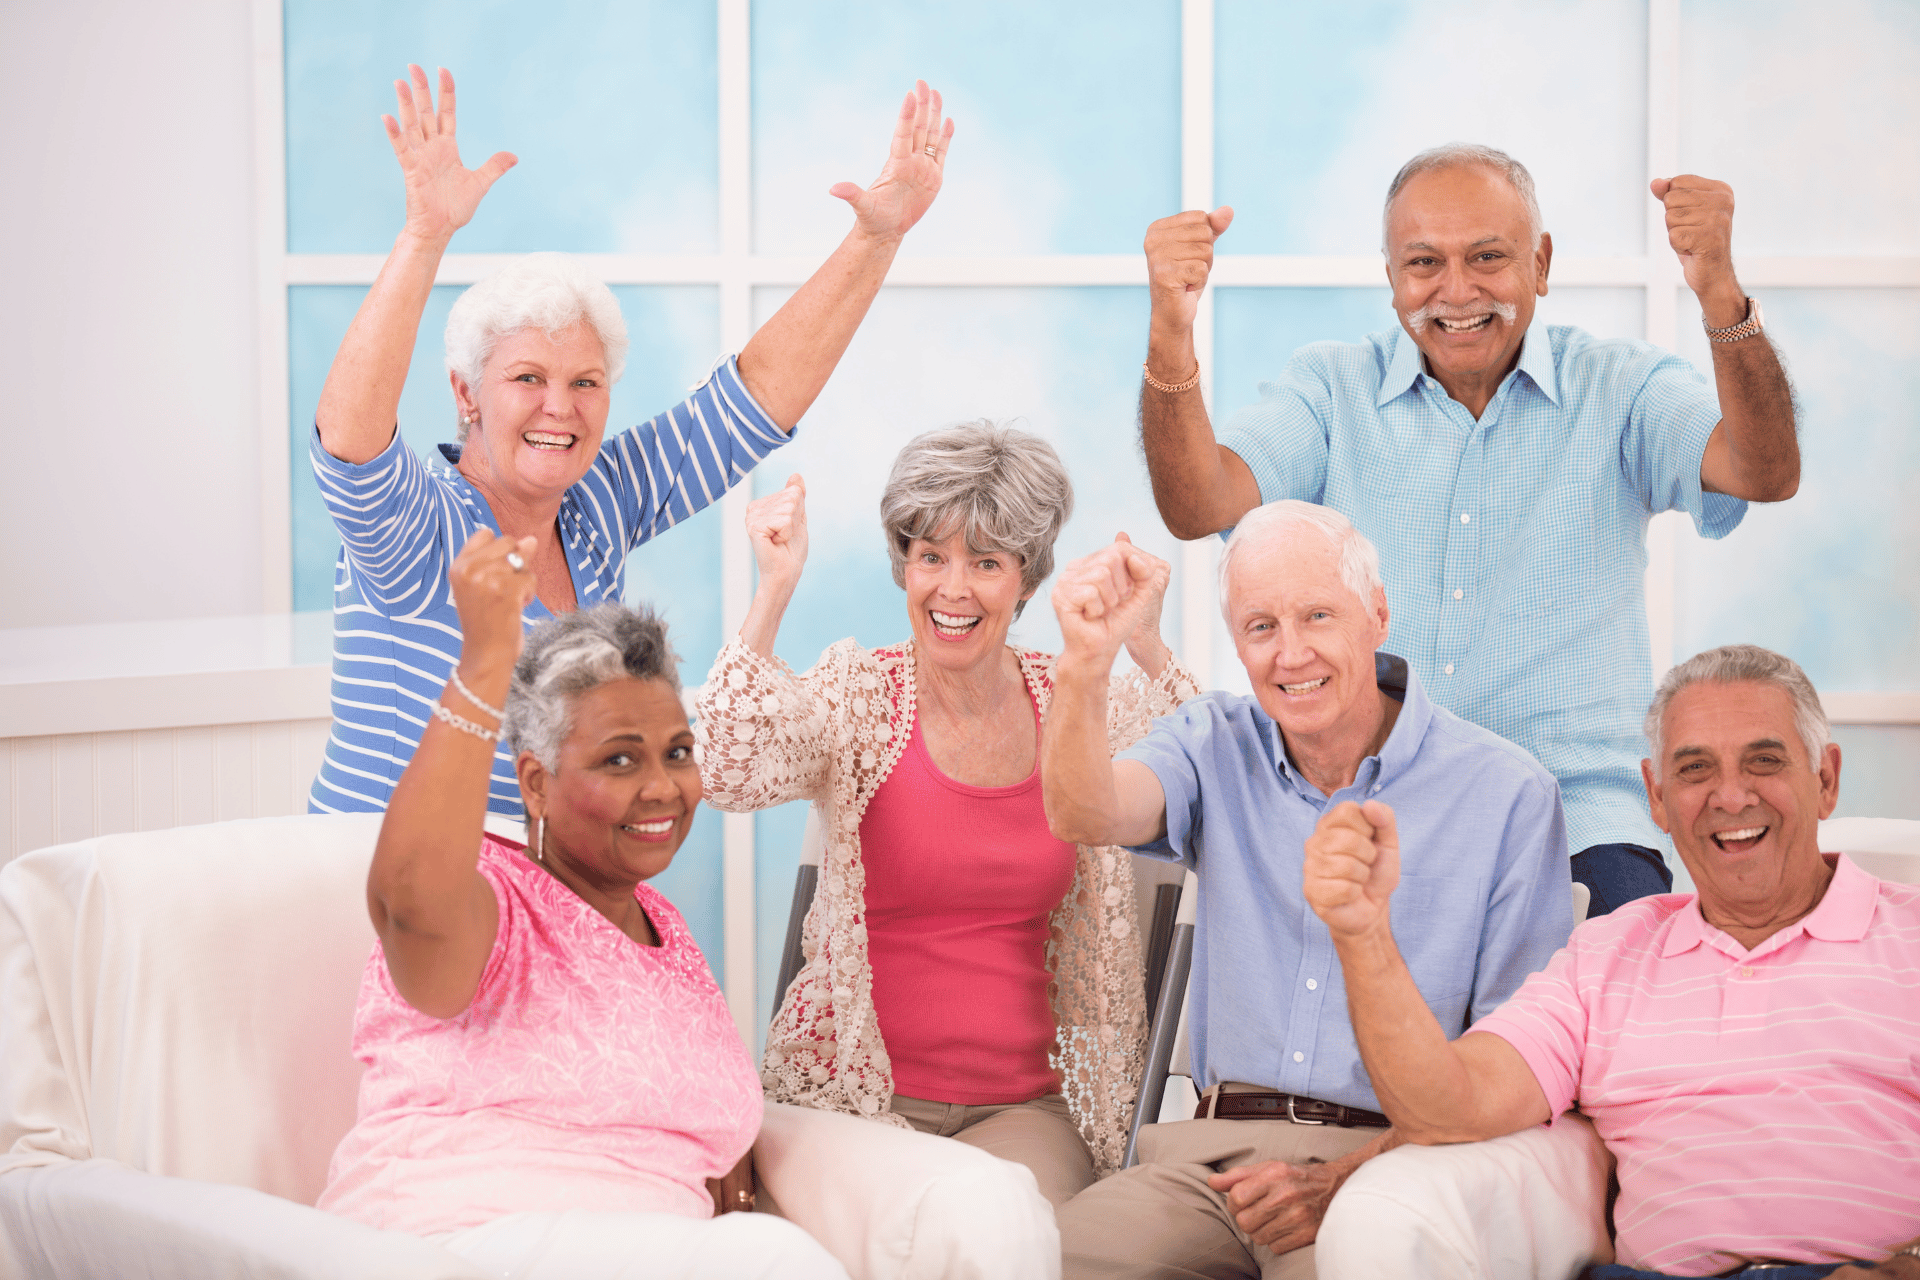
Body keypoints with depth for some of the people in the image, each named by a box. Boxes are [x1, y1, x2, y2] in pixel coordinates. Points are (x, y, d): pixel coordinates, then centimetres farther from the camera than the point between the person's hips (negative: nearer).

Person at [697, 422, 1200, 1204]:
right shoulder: (856, 697, -1)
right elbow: (727, 774, -19)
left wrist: (1147, 649, -12)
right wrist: (774, 592, -21)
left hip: (1026, 1105, 2)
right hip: (859, 1096, -1)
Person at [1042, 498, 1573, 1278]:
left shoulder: (1508, 794, 0)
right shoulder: (1216, 746, 13)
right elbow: (1086, 817, -8)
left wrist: (1344, 1181, -15)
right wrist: (1085, 665, -27)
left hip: (1390, 1161, -3)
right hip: (1213, 1150, 3)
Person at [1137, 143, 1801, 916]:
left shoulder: (1621, 390, 8)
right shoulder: (1331, 389, 10)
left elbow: (1765, 473, -11)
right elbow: (1197, 506, -5)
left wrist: (1719, 294, -28)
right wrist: (1171, 331, -22)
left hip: (1575, 810, 0)